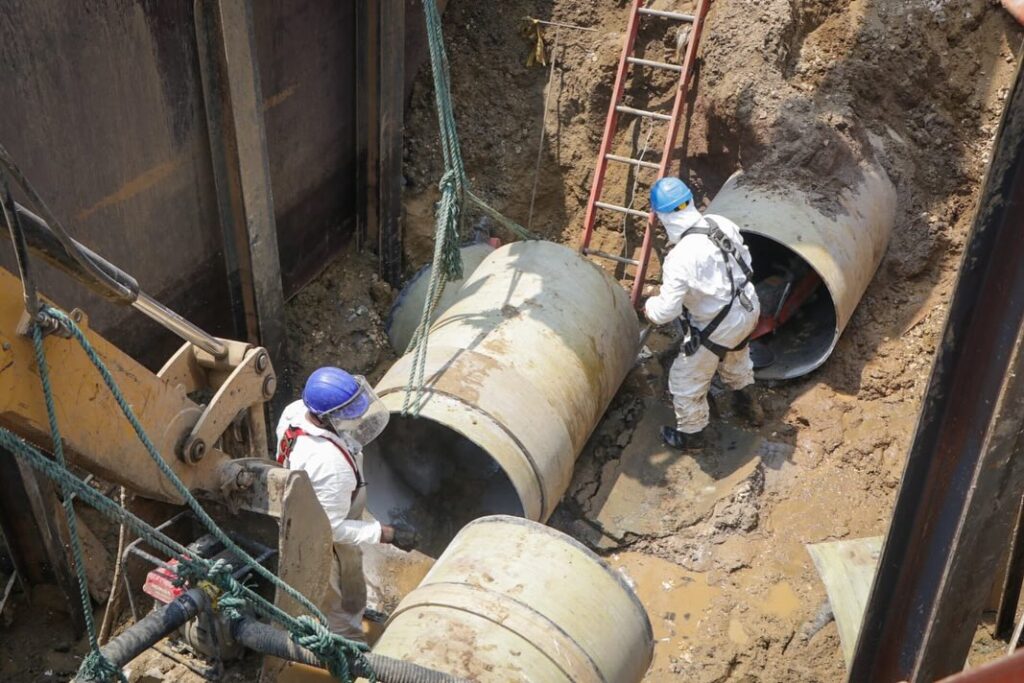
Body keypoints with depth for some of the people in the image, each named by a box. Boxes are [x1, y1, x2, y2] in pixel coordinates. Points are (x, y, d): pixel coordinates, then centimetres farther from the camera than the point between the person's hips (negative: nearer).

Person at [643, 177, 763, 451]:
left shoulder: (679, 259, -33)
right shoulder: (722, 224, -13)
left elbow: (666, 312, -27)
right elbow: (744, 259, 5)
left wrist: (650, 306, -5)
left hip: (718, 330, -7)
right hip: (749, 308, 7)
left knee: (686, 382, 17)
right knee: (736, 356, 38)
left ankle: (690, 435, 39)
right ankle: (747, 403, 61)